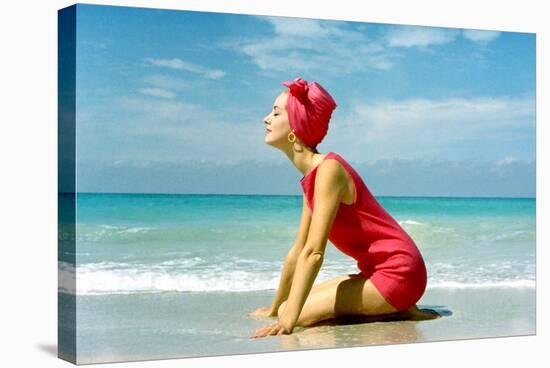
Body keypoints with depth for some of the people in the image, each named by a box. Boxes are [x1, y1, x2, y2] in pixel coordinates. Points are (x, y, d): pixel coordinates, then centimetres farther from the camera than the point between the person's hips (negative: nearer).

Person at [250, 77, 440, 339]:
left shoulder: (328, 170, -18)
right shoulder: (310, 177, 10)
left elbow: (314, 252, -26)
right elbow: (298, 250, 16)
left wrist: (288, 319, -29)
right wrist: (274, 309, 21)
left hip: (398, 273, -9)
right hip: (378, 272, 9)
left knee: (294, 314, -16)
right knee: (288, 308, 12)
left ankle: (398, 314, -5)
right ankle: (393, 309, 10)